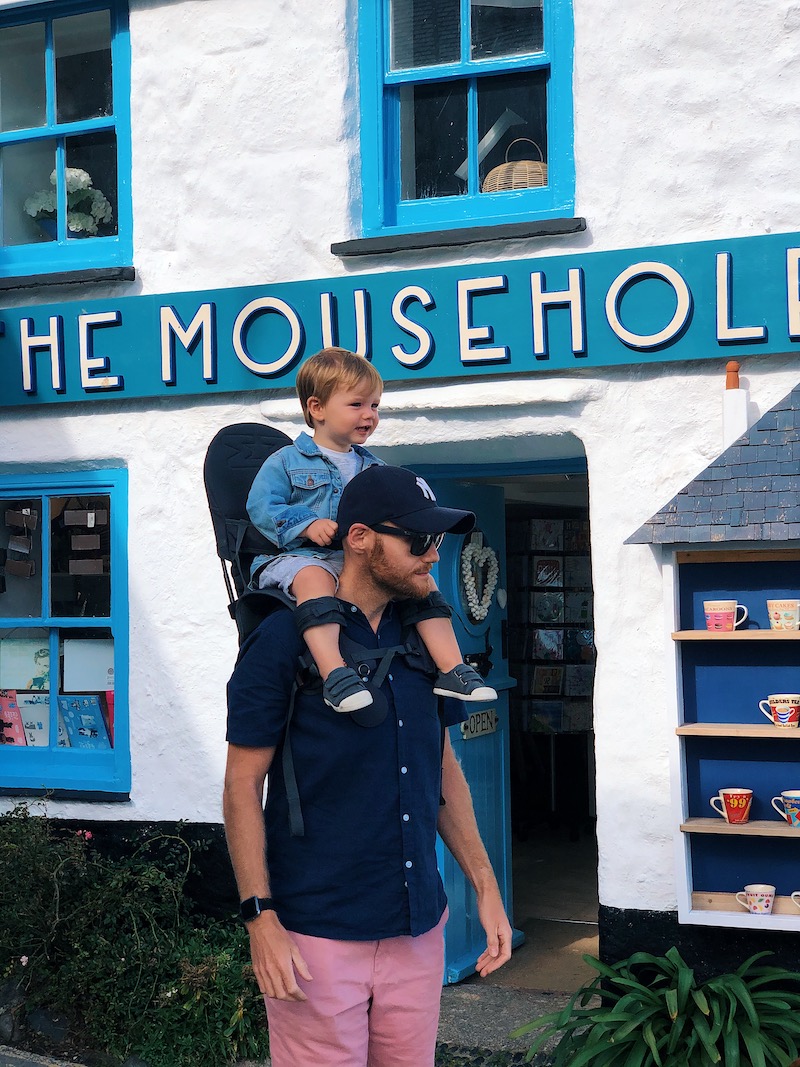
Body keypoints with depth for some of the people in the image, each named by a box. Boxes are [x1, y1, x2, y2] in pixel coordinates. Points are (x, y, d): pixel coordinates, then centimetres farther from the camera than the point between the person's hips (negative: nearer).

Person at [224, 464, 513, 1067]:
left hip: (419, 927, 5)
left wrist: (485, 888, 10)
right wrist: (260, 919, -14)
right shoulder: (284, 640, -9)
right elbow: (243, 785, -8)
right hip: (318, 933, -5)